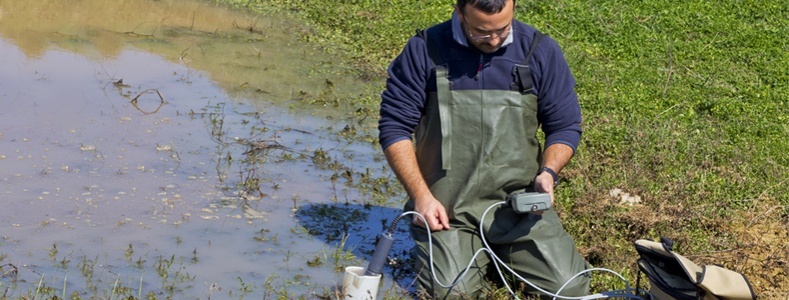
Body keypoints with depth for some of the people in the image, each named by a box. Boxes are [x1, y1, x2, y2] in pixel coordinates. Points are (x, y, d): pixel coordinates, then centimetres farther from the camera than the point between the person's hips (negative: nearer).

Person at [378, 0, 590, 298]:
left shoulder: (540, 51, 0)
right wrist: (421, 196, -10)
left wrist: (548, 172, -11)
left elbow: (565, 126, 8)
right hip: (446, 207, -1)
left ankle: (503, 252, 20)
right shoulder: (425, 51, -5)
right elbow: (395, 127, -1)